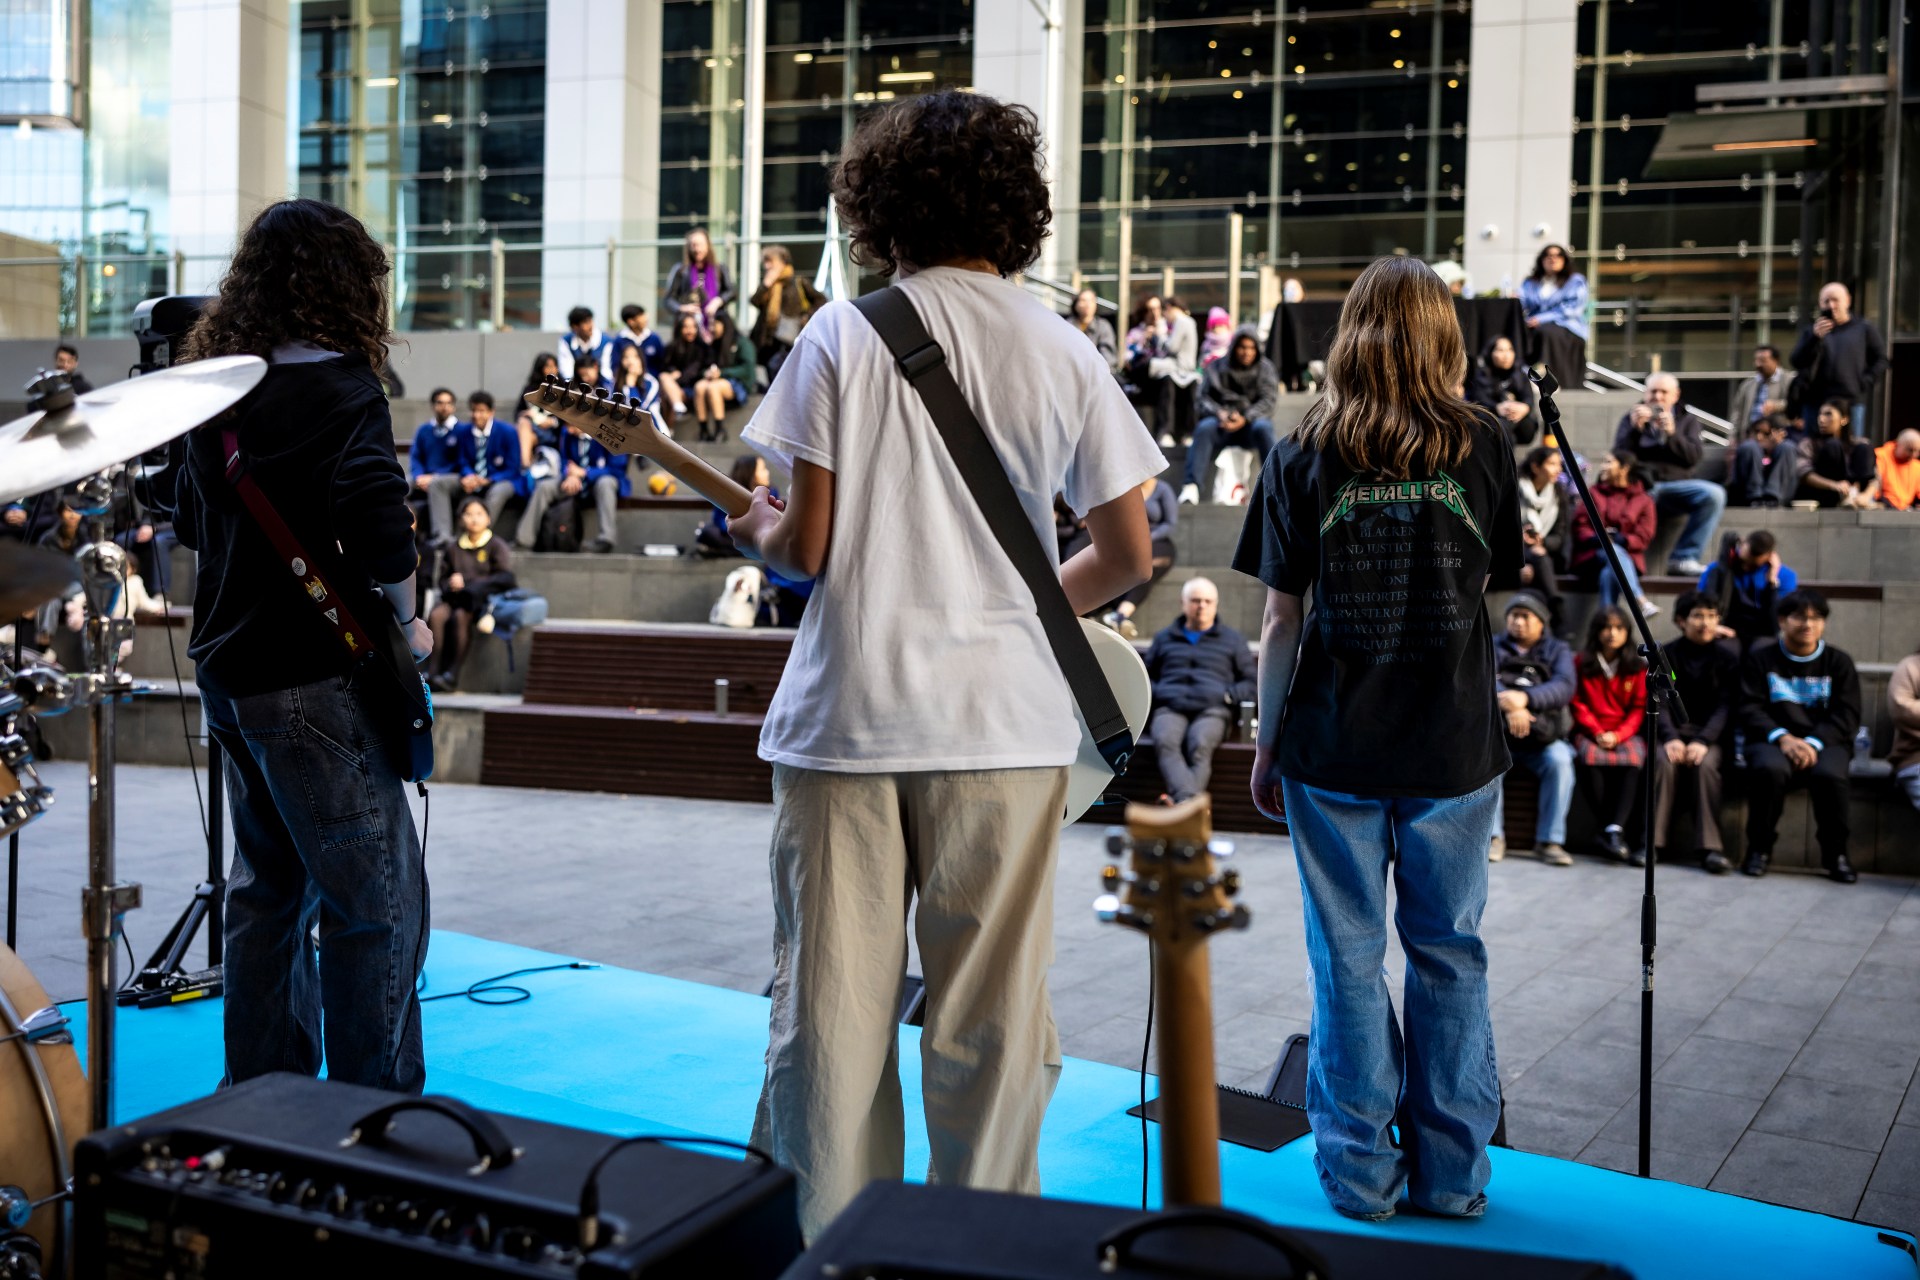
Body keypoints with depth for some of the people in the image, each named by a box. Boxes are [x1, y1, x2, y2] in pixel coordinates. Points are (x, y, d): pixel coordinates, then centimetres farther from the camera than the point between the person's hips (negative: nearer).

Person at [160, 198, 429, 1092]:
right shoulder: (334, 382, -13)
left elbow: (183, 512, 25)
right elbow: (375, 508, -27)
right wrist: (405, 619, -13)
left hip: (226, 672, 9)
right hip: (309, 681, -9)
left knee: (267, 888, 19)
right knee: (379, 907, -2)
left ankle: (262, 1102, 27)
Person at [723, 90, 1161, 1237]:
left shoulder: (841, 335, -3)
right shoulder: (1064, 353, 3)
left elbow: (807, 547, -6)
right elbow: (1129, 556, 5)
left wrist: (754, 525, 17)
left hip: (848, 715, -1)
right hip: (1004, 717, 1)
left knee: (830, 1011, 9)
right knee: (990, 1022, 10)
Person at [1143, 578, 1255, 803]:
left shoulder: (1233, 640, 26)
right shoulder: (1164, 639, 31)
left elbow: (1251, 683, 20)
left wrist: (1228, 695, -1)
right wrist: (1155, 693, 7)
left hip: (1212, 710, 0)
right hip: (1170, 708, 1)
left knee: (1199, 745, -38)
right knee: (1165, 742, -37)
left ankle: (1178, 801, -56)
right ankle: (1189, 802, -58)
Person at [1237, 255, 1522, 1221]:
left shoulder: (1304, 455, -4)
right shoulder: (1483, 445, -2)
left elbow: (1281, 617, -3)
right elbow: (1496, 582, 9)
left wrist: (1266, 742, 5)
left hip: (1333, 746, -1)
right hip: (1455, 746, 1)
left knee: (1347, 960, 9)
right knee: (1449, 957, 12)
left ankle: (1360, 1173, 17)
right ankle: (1451, 1175, 21)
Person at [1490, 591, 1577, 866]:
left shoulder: (1557, 650, 11)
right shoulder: (1492, 647, 13)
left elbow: (1565, 687, -10)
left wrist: (1525, 697, -29)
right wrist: (1508, 704, -31)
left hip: (1543, 738, 0)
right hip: (1497, 731, 0)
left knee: (1559, 760, -31)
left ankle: (1550, 840, -23)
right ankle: (1493, 836, -24)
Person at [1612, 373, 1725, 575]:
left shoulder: (1688, 421, 19)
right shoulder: (1632, 418, 17)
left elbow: (1694, 457, 1)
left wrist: (1672, 433, -13)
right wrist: (1635, 429, -11)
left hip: (1675, 485, 2)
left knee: (1714, 494, -28)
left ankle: (1684, 558, -24)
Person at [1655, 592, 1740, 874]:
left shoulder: (1728, 655, 3)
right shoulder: (1667, 654, 6)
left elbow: (1725, 705, -6)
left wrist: (1703, 741, -22)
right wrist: (1670, 737, -21)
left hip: (1710, 733, -1)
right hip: (1674, 729, 1)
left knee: (1705, 764, -31)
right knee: (1664, 761, -30)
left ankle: (1710, 847, -31)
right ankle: (1654, 842, -28)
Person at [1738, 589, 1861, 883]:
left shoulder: (1839, 662, 10)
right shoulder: (1760, 658, 9)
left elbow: (1847, 714, 1)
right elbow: (1749, 708, 0)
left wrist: (1813, 743, -17)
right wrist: (1782, 738, -18)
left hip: (1825, 742, 1)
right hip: (1772, 740, 0)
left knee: (1830, 774, -34)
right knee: (1769, 768, -36)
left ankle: (1836, 853, -12)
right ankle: (1759, 848, -18)